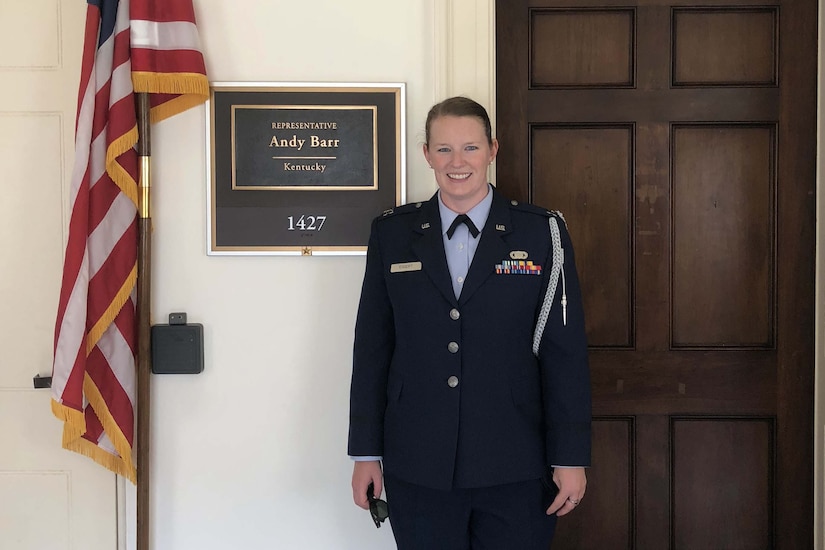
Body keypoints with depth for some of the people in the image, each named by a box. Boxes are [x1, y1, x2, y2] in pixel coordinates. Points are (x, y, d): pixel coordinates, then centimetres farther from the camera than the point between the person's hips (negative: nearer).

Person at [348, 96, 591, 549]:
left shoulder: (541, 232, 0)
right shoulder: (392, 234, 5)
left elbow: (565, 351, -1)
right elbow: (372, 346, 6)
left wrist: (570, 457, -3)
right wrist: (366, 452, 5)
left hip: (514, 467, -1)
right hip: (417, 470, 1)